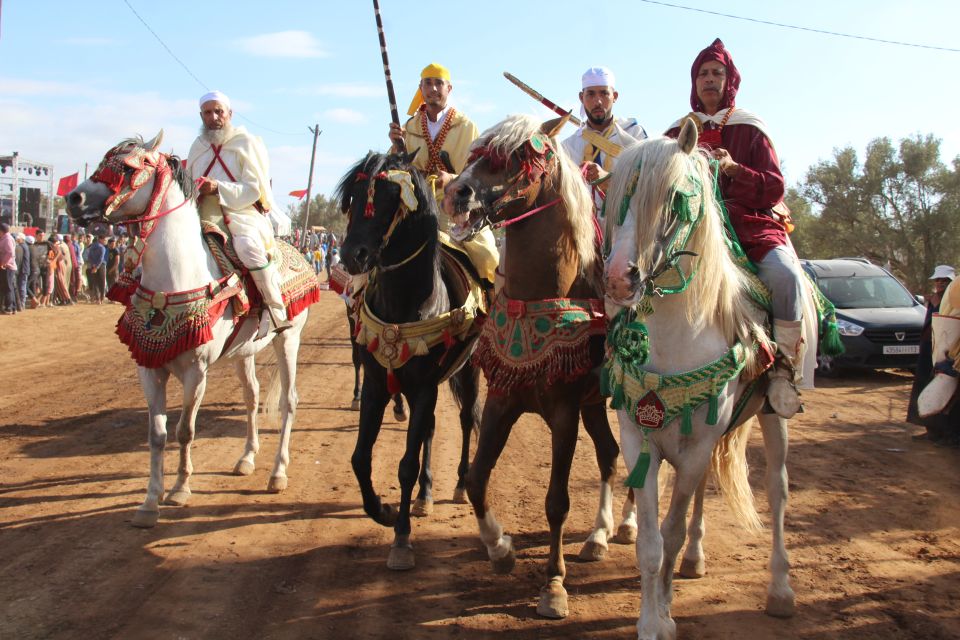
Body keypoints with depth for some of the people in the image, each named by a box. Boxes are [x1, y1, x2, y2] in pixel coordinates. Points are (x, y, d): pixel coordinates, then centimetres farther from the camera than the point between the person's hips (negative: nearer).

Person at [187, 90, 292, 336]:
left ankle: (276, 310, -29)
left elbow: (254, 188, -6)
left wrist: (218, 188, -21)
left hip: (244, 215, -6)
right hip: (205, 219, 6)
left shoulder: (246, 143, 4)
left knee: (248, 245, -37)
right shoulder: (198, 147, 19)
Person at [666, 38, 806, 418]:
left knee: (785, 275, -32)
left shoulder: (751, 130, 11)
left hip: (752, 225, -1)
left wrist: (733, 169, -14)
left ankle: (784, 368, -19)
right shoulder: (677, 133, 17)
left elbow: (773, 189, 3)